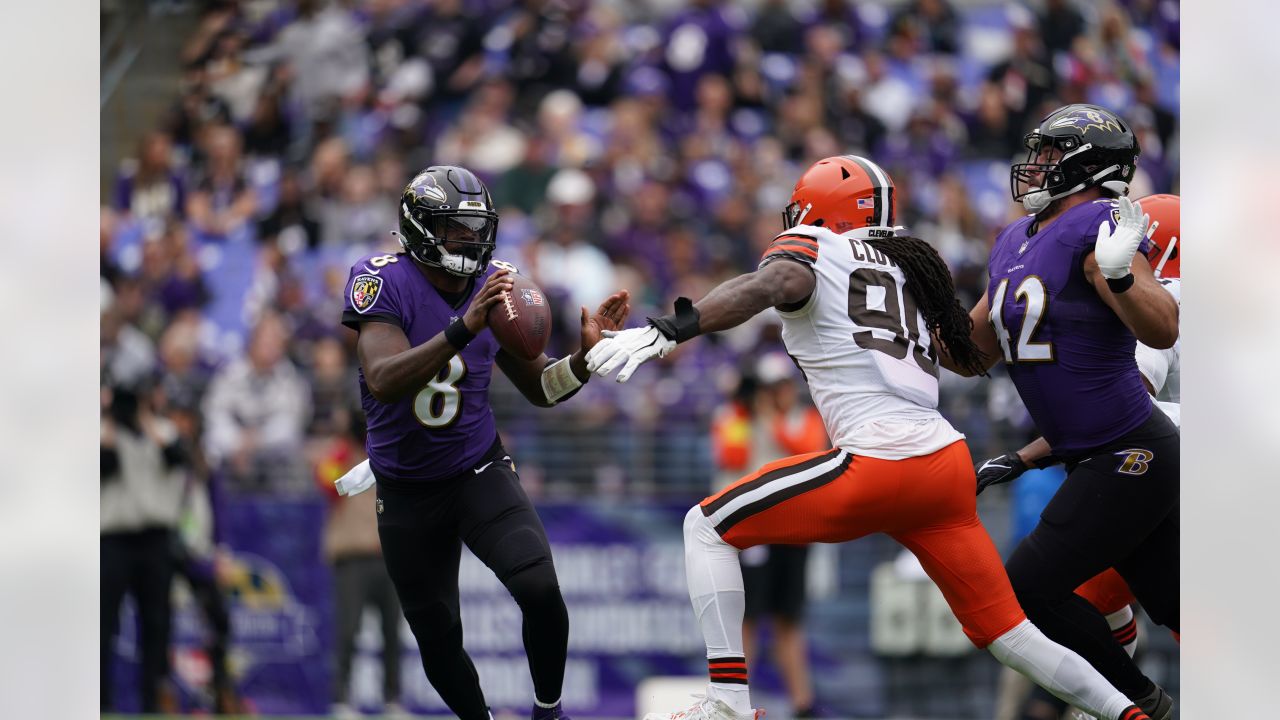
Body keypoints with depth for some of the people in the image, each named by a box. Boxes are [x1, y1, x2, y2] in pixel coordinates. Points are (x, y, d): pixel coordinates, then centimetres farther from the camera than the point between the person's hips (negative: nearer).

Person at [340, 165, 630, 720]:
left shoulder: (496, 288, -4)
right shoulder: (384, 281, -18)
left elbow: (541, 389, 6)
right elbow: (384, 382, -33)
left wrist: (586, 355, -15)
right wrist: (463, 328, -43)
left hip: (479, 472, 2)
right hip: (407, 495, -2)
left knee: (541, 591, -20)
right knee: (438, 639, 7)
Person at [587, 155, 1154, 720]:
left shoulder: (811, 247, 6)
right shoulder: (909, 264, 25)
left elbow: (776, 283, -17)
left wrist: (668, 330, -27)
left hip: (879, 462, -7)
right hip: (950, 461, 7)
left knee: (708, 527, 4)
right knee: (1007, 635, 18)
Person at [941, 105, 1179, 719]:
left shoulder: (1097, 229, -16)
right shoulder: (1015, 243, 11)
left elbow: (1162, 330, -27)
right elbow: (974, 356, 19)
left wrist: (1119, 275, -43)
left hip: (1130, 457, -9)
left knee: (1028, 586, -7)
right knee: (1174, 604, 12)